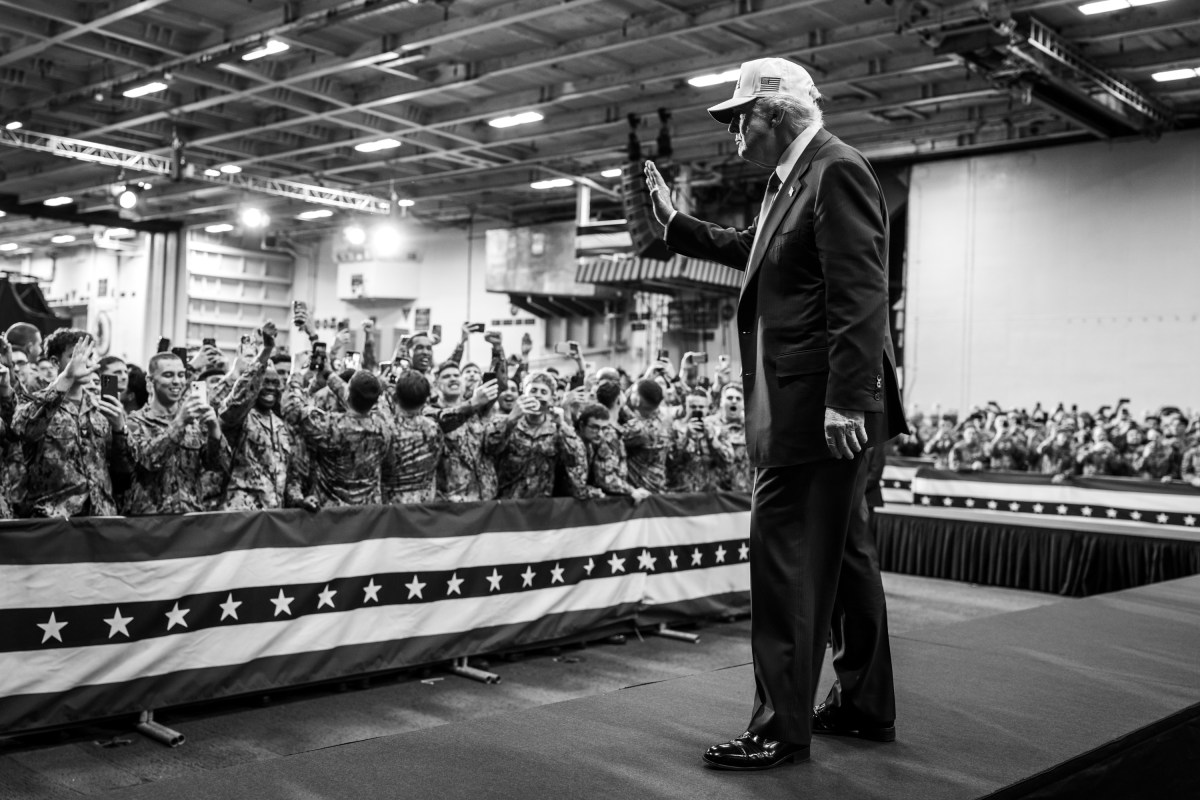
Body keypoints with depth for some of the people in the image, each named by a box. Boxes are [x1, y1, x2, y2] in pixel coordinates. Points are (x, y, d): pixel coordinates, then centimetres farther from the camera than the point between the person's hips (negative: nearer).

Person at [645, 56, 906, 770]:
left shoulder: (838, 170, -12)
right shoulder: (797, 177, 18)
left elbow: (860, 295, -21)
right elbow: (756, 252, 34)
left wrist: (845, 401, -25)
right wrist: (675, 222, 34)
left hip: (816, 407, -10)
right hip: (802, 407, 10)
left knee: (786, 557, -7)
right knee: (845, 555, 16)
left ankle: (782, 728, 2)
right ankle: (866, 705, 28)